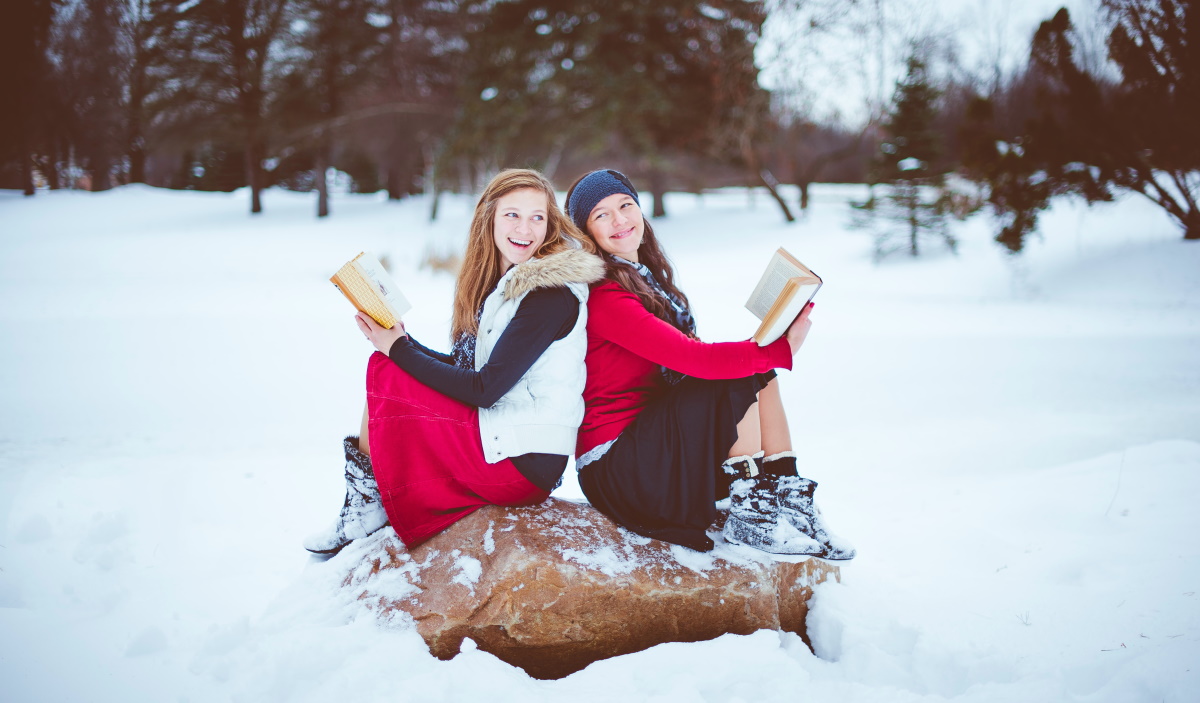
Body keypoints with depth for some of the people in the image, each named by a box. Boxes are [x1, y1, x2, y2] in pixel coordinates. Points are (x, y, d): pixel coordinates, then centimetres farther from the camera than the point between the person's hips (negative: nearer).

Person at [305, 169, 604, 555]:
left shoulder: (552, 294, -16)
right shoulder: (501, 281, 12)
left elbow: (485, 389, -18)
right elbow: (463, 366, 11)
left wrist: (396, 349, -9)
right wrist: (400, 340, -4)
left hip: (525, 461, -9)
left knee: (385, 376, -10)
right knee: (390, 366, 6)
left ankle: (366, 507, 5)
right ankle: (366, 508, 4)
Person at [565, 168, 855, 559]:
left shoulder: (647, 278, 14)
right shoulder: (602, 296, -17)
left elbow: (690, 356, 9)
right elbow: (692, 358, -25)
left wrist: (773, 346, -7)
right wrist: (782, 350, -20)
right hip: (614, 465, -9)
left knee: (758, 370, -3)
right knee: (741, 376, -17)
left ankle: (791, 503, -9)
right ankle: (751, 517, -14)